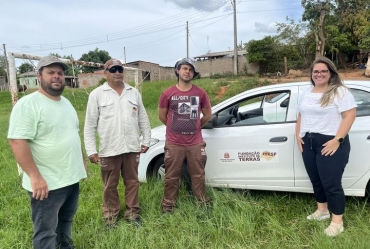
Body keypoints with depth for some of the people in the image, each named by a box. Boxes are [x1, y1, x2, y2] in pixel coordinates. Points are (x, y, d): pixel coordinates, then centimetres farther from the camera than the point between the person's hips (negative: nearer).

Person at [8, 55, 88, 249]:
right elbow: (17, 141, -22)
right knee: (46, 232, 6)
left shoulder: (66, 103, 11)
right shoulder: (27, 104, -15)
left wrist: (82, 161, 18)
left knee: (66, 221, 24)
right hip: (46, 183, -7)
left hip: (72, 177, 8)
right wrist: (35, 177, -25)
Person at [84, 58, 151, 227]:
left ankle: (132, 213, 30)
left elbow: (143, 119, 11)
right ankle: (110, 215, 30)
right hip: (109, 150, -2)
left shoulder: (134, 93, 7)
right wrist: (91, 150, -8)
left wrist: (146, 140, 7)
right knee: (110, 185, 12)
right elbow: (90, 125, -4)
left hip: (132, 148, 3)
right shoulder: (97, 94, -3)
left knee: (132, 182, 14)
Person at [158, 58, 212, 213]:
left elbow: (207, 114, 13)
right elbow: (162, 115, 8)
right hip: (174, 144, -1)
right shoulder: (168, 94, -3)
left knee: (198, 176, 13)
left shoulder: (201, 93, 0)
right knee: (171, 177, 9)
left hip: (196, 144, 1)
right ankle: (168, 205, 25)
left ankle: (203, 204, 29)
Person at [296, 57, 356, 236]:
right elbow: (301, 115, 19)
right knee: (316, 179, 16)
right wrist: (298, 135, 7)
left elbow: (350, 116, -14)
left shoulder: (340, 91, -8)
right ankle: (322, 210, 34)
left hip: (330, 143, -7)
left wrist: (337, 140, -21)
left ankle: (337, 221, 12)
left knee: (331, 183, -3)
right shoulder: (307, 93, 14)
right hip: (308, 143, 7)